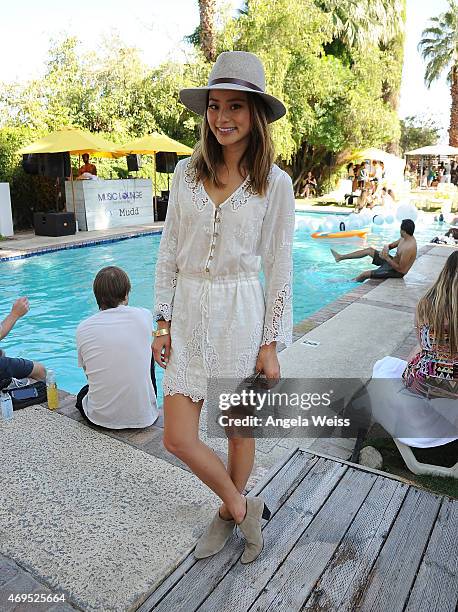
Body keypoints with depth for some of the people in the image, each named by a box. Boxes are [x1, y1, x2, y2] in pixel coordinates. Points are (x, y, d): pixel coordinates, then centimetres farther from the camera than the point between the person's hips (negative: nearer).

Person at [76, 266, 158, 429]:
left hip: (100, 418, 2)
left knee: (82, 396, 38)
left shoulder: (83, 328, -7)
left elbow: (87, 370, 7)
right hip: (143, 417, -2)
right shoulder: (145, 316, -9)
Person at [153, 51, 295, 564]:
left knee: (240, 429, 13)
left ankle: (227, 512, 43)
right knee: (178, 438, 5)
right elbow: (169, 252, 6)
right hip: (189, 314, 3)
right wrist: (164, 322, 3)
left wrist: (271, 345, -4)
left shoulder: (274, 183, -5)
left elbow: (278, 269, -3)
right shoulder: (186, 172, 3)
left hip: (241, 315, -3)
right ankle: (243, 508, 31)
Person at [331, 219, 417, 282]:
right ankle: (341, 257, 17)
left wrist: (387, 258, -28)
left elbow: (401, 269, -30)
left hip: (396, 271, -10)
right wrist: (386, 248, -14)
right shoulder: (404, 238, -3)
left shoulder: (409, 248, -32)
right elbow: (391, 245, 11)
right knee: (369, 250, 10)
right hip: (392, 262, 10)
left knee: (365, 274, -9)